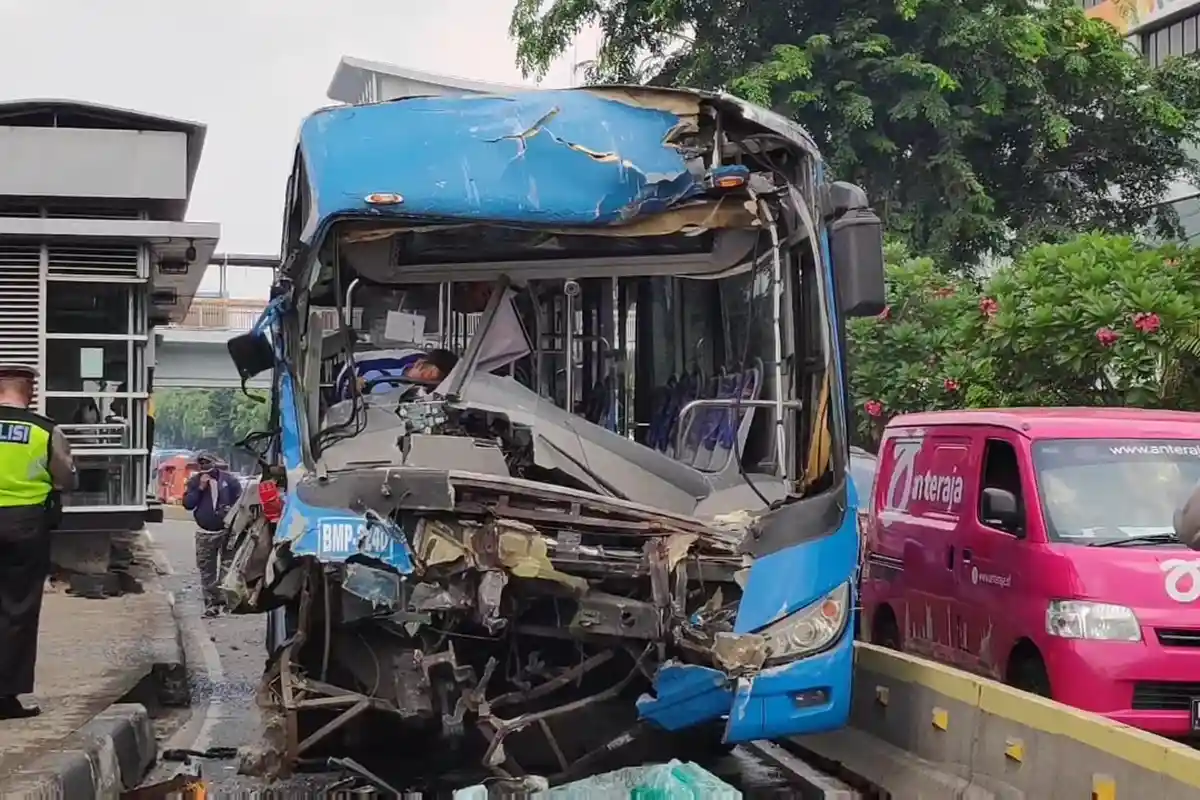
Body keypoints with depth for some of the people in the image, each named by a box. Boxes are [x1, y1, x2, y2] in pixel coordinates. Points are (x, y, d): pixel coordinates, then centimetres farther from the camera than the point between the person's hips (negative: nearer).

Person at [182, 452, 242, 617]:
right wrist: (200, 488, -12)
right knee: (207, 571, 2)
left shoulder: (228, 479, -1)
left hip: (227, 531, -2)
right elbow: (187, 503, -2)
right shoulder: (194, 481, 6)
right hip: (204, 534, 2)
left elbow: (240, 499, 5)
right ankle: (211, 604, 7)